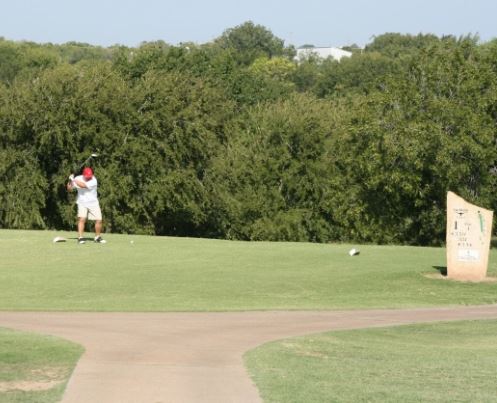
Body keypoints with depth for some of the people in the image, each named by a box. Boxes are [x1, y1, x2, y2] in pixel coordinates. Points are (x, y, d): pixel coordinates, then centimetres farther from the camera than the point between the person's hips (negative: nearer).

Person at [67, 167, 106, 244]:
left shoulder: (93, 180, -19)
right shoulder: (78, 179, -8)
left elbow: (83, 185, -32)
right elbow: (69, 189, -1)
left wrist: (74, 180, -28)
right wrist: (70, 181, -18)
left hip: (93, 203, 0)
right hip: (82, 203, 0)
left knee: (98, 220, -1)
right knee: (82, 219, -19)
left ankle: (97, 237, 20)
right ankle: (80, 238, -17)